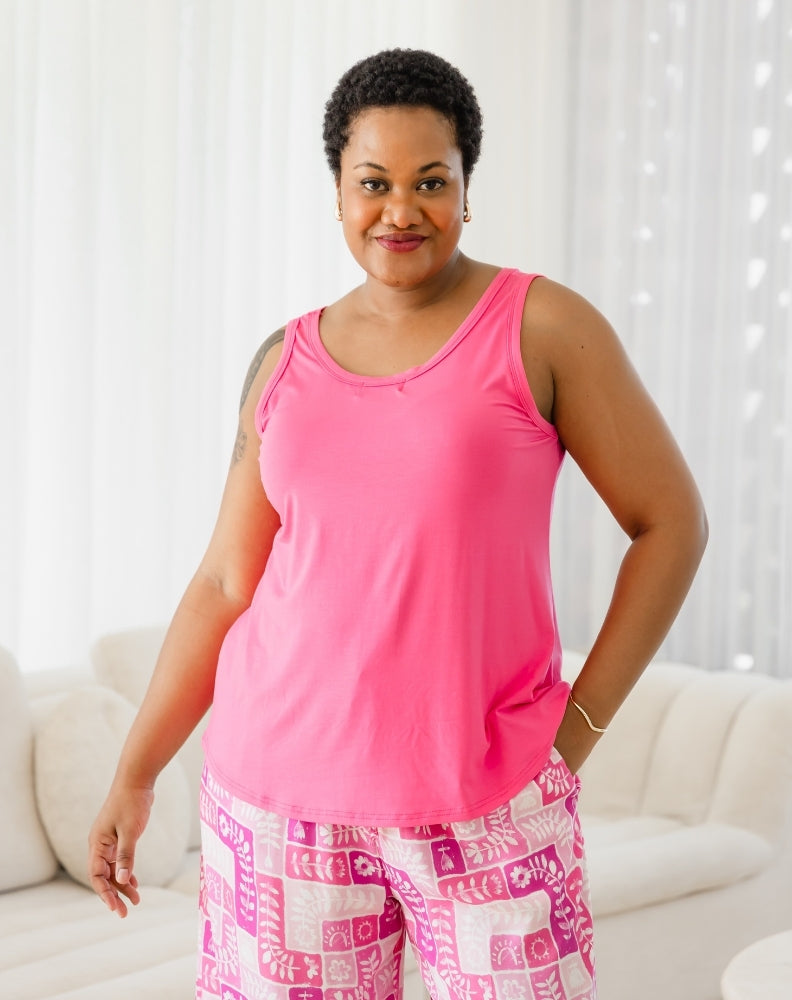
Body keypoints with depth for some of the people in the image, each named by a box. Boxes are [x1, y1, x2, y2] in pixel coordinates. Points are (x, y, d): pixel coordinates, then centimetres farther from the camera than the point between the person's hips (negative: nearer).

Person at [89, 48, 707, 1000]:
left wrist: (578, 724, -5)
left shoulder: (542, 326, -3)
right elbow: (225, 583, 11)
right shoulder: (286, 361, 7)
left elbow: (671, 522, -1)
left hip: (489, 802, -2)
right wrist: (133, 776, 10)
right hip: (281, 786, 3)